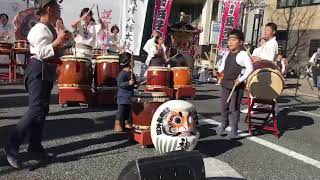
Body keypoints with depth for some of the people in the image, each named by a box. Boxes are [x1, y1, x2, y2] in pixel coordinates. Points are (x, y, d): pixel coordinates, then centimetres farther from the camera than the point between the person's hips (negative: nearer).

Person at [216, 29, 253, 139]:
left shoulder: (243, 55, -12)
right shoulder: (227, 54, 9)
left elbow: (250, 68, -17)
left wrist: (240, 79, -18)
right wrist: (218, 72, 2)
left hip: (237, 85, -6)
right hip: (225, 83, 6)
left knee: (234, 108, 2)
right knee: (224, 106, 15)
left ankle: (234, 129, 16)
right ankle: (224, 123, 38)